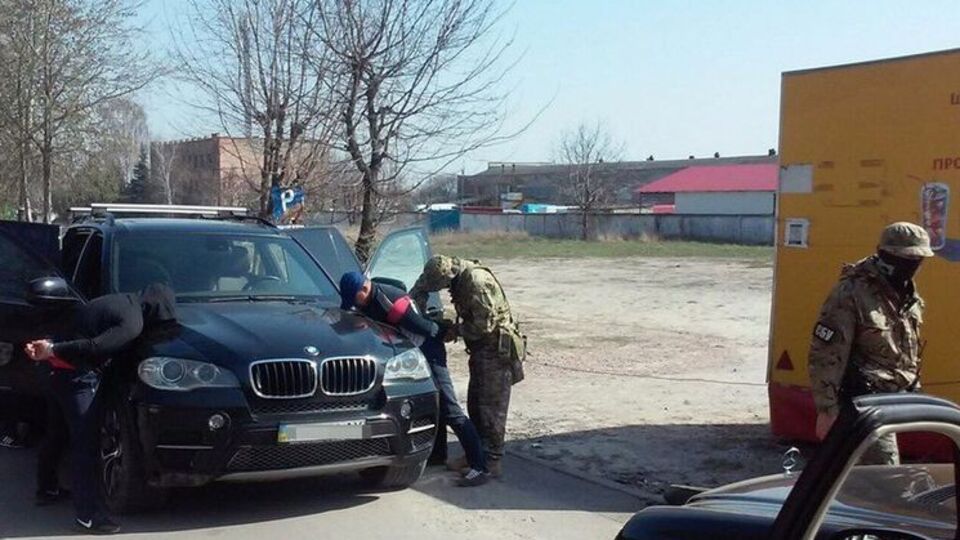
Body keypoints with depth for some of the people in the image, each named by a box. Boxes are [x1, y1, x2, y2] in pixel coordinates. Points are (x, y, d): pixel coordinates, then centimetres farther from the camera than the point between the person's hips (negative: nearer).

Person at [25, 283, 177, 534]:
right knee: (85, 445, -5)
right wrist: (52, 350, -22)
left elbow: (78, 316, 18)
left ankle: (47, 489, 42)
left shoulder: (121, 301, 13)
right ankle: (89, 515, -1)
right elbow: (92, 347, -24)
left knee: (56, 434, 24)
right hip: (77, 378, -10)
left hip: (58, 370, 10)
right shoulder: (132, 323, -16)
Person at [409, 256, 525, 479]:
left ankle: (493, 462, 2)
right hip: (481, 350, 9)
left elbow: (484, 325, -25)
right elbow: (425, 281, 17)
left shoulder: (477, 281, -26)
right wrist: (416, 304, -1)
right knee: (475, 404, 14)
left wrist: (455, 330, -11)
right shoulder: (459, 276, 1)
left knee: (491, 407, -5)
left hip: (497, 350, -9)